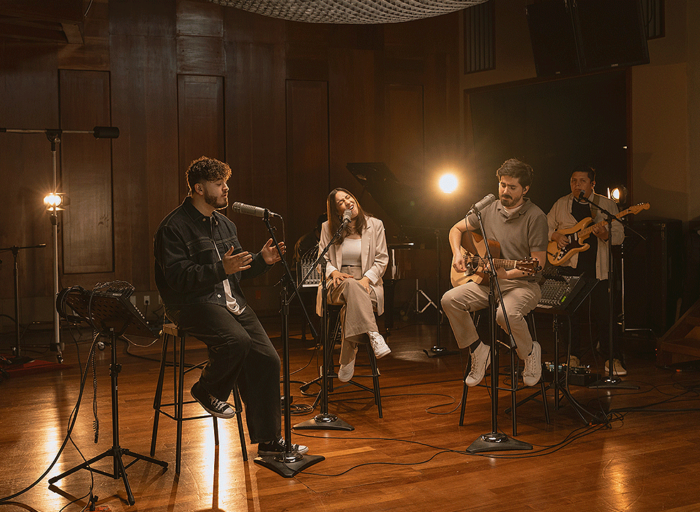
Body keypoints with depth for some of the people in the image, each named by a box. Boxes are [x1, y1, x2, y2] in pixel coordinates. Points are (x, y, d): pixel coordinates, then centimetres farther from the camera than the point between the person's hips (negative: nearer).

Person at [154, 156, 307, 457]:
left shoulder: (225, 225, 18)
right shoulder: (174, 227, -8)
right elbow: (178, 277, -18)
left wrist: (262, 261, 2)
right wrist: (221, 269, -28)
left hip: (231, 300, 8)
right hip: (192, 303, -8)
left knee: (267, 359, -6)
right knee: (237, 340, -34)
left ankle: (269, 441, 3)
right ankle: (207, 390, -1)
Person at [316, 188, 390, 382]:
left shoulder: (375, 225, 8)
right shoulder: (328, 228, 10)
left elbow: (382, 259, 5)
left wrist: (366, 278, -13)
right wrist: (333, 272, -12)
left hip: (367, 284, 0)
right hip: (338, 284, 0)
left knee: (352, 302, -38)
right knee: (351, 285, -40)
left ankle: (348, 357, -34)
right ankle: (373, 334, -47)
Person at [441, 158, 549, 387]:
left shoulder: (535, 217, -9)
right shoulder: (489, 210, 7)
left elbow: (538, 263, -13)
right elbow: (456, 229, 21)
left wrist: (507, 274, -27)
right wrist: (457, 254, 2)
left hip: (523, 283, -5)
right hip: (489, 282, 5)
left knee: (506, 313, -37)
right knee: (450, 299, -19)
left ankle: (531, 352, -3)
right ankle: (479, 350, 0)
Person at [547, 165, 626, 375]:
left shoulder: (607, 204, 4)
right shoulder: (561, 204, 10)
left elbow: (619, 235, -1)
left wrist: (605, 234, -22)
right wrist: (556, 235, -5)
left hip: (597, 268, -2)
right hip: (569, 266, 2)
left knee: (603, 313, -4)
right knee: (571, 312, 5)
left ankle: (613, 359, 7)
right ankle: (574, 356, 19)